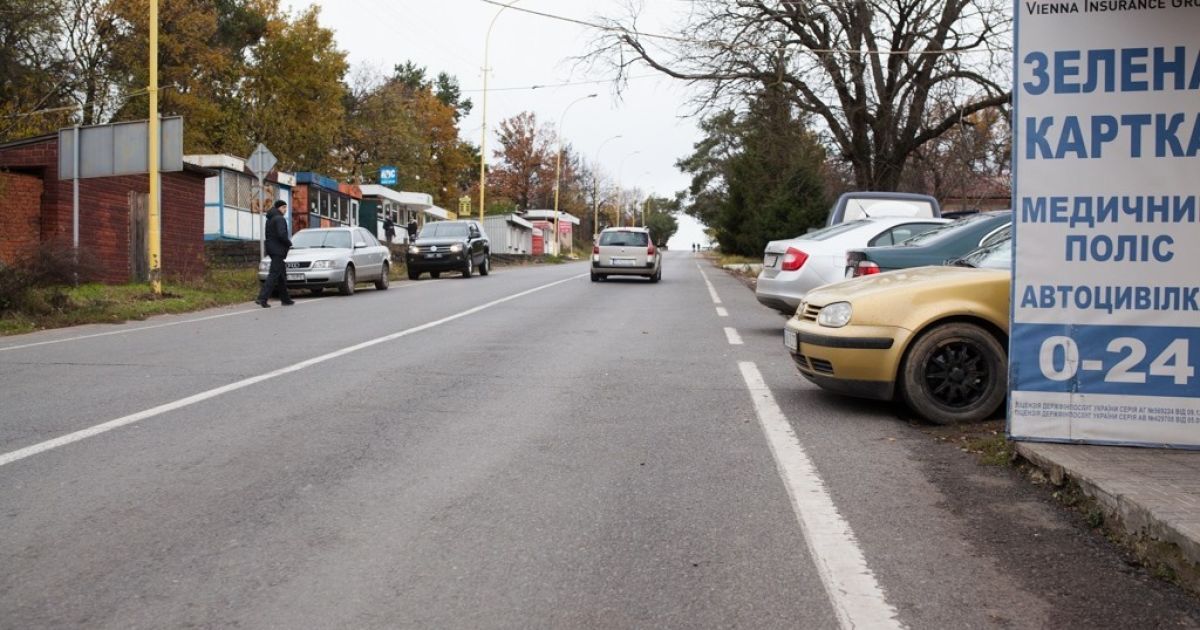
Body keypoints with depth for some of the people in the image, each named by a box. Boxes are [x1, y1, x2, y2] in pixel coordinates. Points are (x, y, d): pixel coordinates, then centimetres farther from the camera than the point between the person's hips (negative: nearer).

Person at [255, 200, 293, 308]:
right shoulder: (280, 219, -13)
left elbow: (267, 235, 20)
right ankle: (262, 298, -16)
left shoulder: (269, 219, 18)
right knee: (274, 274, -11)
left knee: (282, 275, 15)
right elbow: (282, 234, -25)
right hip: (278, 250, -10)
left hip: (272, 249, 10)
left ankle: (285, 299, 19)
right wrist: (289, 243, -8)